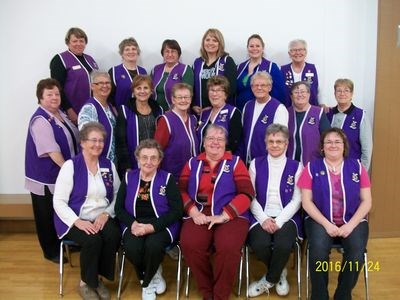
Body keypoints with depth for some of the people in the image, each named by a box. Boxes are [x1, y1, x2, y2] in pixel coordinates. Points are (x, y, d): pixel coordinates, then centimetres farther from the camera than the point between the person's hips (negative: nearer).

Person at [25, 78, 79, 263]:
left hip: (64, 174, 8)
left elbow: (71, 140, 18)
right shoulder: (40, 120, -21)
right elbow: (52, 150, -27)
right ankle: (51, 251, 24)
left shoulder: (60, 114, 7)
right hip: (46, 177, -8)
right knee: (48, 216, 9)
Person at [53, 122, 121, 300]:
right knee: (92, 240, -31)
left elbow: (117, 195, 7)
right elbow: (59, 201, -10)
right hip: (75, 220, -3)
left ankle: (98, 278, -2)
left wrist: (107, 214, -11)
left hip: (102, 217, 4)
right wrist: (78, 221, -22)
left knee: (114, 236, -27)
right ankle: (86, 283, -3)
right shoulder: (71, 166, -6)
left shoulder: (109, 165, 7)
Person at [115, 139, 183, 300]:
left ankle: (147, 283, -1)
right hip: (135, 224, 2)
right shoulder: (129, 178, 10)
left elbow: (177, 210, -5)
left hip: (161, 225, -2)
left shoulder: (167, 178, 2)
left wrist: (151, 227, -18)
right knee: (131, 247, -30)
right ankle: (153, 274, 3)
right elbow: (119, 207, 8)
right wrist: (132, 223, -14)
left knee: (153, 245, -34)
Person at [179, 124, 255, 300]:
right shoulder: (193, 163, 18)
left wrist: (223, 216, -12)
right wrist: (194, 212, -10)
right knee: (189, 245, -28)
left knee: (228, 247, -31)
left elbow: (246, 193, 0)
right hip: (199, 216, 2)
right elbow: (181, 190, 8)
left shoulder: (235, 162, 11)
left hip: (231, 216, -1)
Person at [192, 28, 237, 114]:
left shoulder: (227, 61, 1)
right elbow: (191, 86, 14)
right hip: (199, 111, 4)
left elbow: (231, 87, -9)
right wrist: (193, 105, -1)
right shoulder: (197, 62, 14)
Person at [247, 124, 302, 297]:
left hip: (286, 217, 0)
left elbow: (297, 200, 0)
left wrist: (279, 221, -13)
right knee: (259, 245, -30)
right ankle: (279, 273, 6)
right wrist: (263, 219, -11)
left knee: (283, 245, -31)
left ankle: (269, 280, 1)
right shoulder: (256, 164, 9)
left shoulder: (296, 167, 7)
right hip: (261, 216, 1)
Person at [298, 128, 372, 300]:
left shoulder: (357, 167, 8)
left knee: (356, 253, -27)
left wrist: (350, 225, -10)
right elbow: (306, 202, -2)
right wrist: (326, 224, -13)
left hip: (353, 221, 2)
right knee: (318, 250, -30)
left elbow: (367, 201, 4)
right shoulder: (312, 168, 4)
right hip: (321, 220, -1)